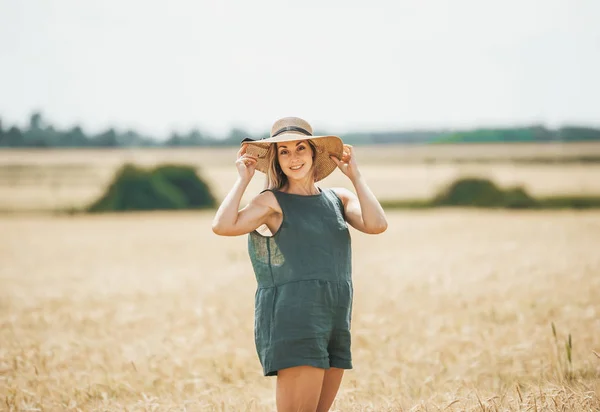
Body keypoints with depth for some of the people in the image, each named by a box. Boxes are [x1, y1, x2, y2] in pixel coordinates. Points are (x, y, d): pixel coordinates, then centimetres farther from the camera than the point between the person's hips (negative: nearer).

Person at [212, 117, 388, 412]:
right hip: (293, 322, -6)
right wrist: (243, 179, -7)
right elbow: (223, 226, -18)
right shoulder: (272, 202, -1)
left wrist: (355, 175, 3)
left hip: (335, 326, 6)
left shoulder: (339, 199, 14)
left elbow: (376, 225, -4)